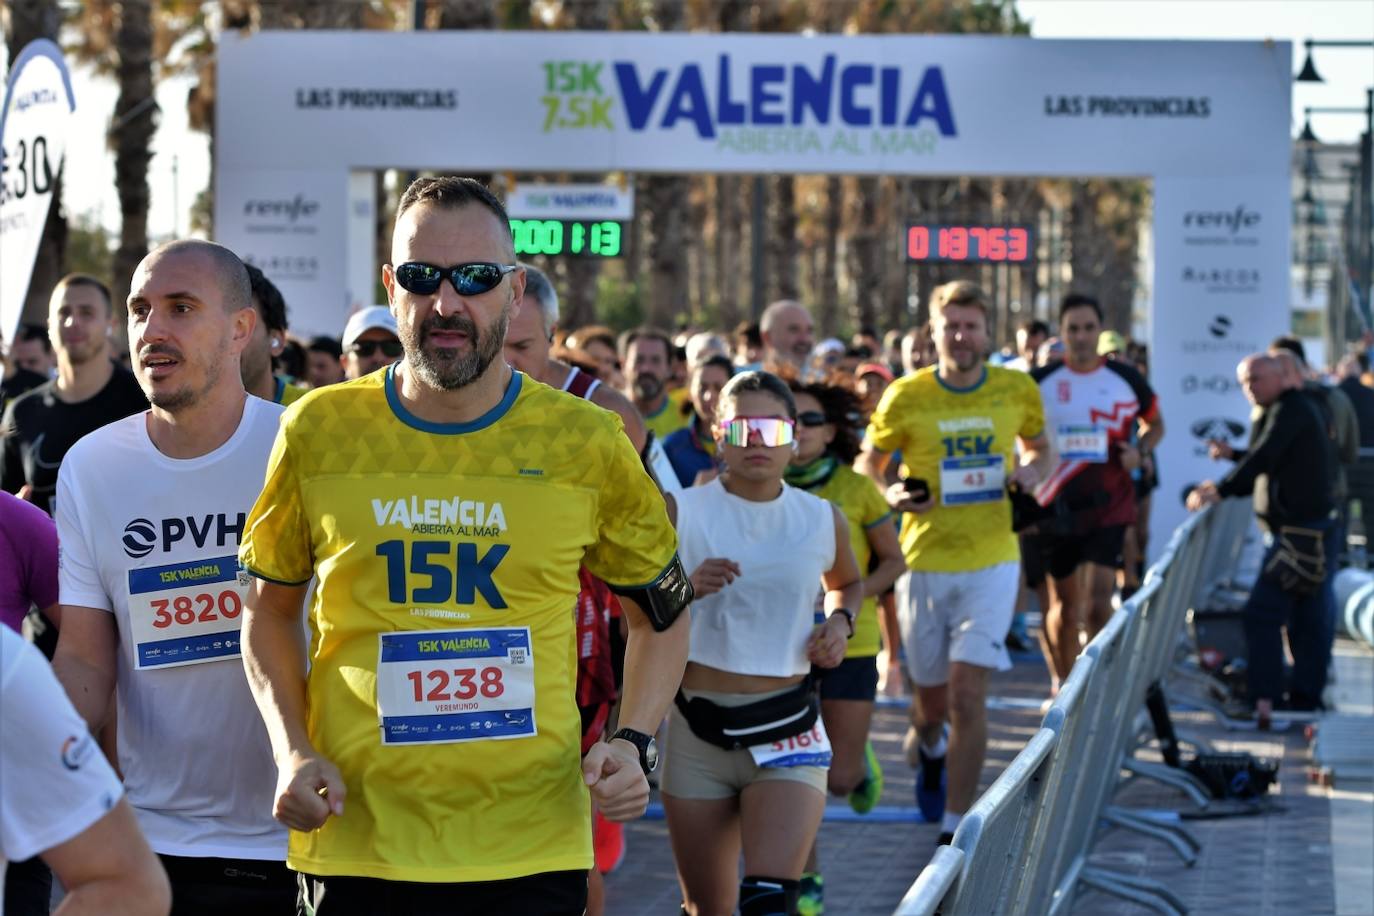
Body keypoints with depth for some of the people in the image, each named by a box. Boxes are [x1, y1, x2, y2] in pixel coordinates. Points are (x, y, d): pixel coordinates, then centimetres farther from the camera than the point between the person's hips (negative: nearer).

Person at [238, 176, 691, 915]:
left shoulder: (587, 445, -1)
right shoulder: (318, 431, 0)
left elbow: (662, 613, 12)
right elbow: (270, 609, 12)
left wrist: (634, 743, -3)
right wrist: (292, 750, -3)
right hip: (354, 841, 0)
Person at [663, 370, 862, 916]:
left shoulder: (824, 520, 4)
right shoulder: (681, 512, -3)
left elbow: (848, 583, 26)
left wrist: (840, 620, 5)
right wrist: (687, 589, -21)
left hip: (787, 728, 0)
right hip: (698, 729, 0)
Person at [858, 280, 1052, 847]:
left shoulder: (1017, 391, -1)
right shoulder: (905, 397, -5)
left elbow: (1039, 448, 17)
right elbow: (868, 465, 7)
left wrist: (1031, 471, -6)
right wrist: (893, 494, -14)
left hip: (991, 562, 0)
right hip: (924, 562, 1)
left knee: (968, 694, -13)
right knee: (932, 698, 12)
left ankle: (955, 827, -5)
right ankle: (926, 742, 50)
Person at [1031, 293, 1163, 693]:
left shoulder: (1126, 378, 1)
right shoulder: (1041, 381, 1)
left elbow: (1154, 423, 16)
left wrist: (1139, 450, -5)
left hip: (1108, 505, -1)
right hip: (1054, 506, 1)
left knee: (1098, 601, -14)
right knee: (1063, 606, 9)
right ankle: (1063, 685, 24)